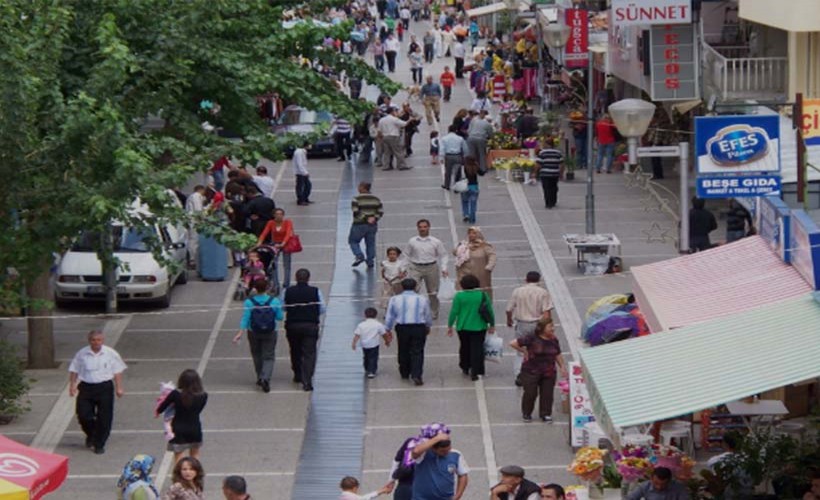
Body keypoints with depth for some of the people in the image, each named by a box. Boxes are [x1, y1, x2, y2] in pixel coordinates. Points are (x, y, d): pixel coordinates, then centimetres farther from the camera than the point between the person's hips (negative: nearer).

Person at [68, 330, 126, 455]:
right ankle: (90, 435, 28)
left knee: (104, 418, -1)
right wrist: (72, 385, 0)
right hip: (86, 387, 1)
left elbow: (117, 372, 4)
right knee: (83, 415, -2)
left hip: (105, 388, -1)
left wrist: (119, 388, 0)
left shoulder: (111, 354, -1)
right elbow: (74, 370, 8)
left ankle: (99, 444, 13)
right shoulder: (81, 354, 1)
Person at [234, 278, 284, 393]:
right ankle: (265, 378, -17)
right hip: (270, 333, -1)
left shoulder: (249, 302, -12)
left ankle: (260, 378, 29)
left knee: (257, 356, 19)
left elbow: (245, 319, -13)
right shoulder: (274, 302, -12)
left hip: (253, 333, 1)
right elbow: (280, 317, -3)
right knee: (268, 357, 4)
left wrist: (240, 333, -10)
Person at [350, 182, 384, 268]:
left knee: (353, 241, 10)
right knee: (370, 243, 13)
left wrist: (365, 218, -13)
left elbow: (356, 212, -19)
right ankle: (370, 262, 12)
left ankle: (359, 256, -9)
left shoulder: (356, 199, -9)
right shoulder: (376, 199, 7)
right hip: (372, 226, 4)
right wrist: (374, 218, -10)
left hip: (359, 225, -4)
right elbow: (381, 211, 1)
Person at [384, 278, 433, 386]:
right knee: (417, 352, 0)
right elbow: (428, 316, 13)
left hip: (402, 328, 1)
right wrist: (428, 327, 30)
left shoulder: (395, 299, 1)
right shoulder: (423, 299, 2)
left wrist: (388, 330, 17)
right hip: (419, 328, -1)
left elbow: (389, 316, 6)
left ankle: (405, 373, 28)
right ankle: (416, 375, -11)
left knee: (404, 351, 16)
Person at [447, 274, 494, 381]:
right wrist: (492, 325, 12)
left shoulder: (459, 296, -11)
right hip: (479, 327, 0)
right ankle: (475, 372, -2)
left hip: (463, 328, 0)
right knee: (477, 348, 3)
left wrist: (450, 326, 3)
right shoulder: (482, 295, -6)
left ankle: (465, 368, 33)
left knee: (465, 348, 20)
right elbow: (490, 311, 0)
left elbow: (454, 312, -8)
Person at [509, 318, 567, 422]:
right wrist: (524, 351, -6)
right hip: (531, 372, -4)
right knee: (530, 393, 0)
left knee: (547, 393, 4)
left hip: (548, 373, 4)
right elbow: (513, 344, -13)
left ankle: (545, 414, 21)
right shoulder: (532, 339, -14)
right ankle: (526, 413, 21)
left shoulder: (554, 341, 3)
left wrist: (563, 367, 8)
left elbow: (558, 355, 16)